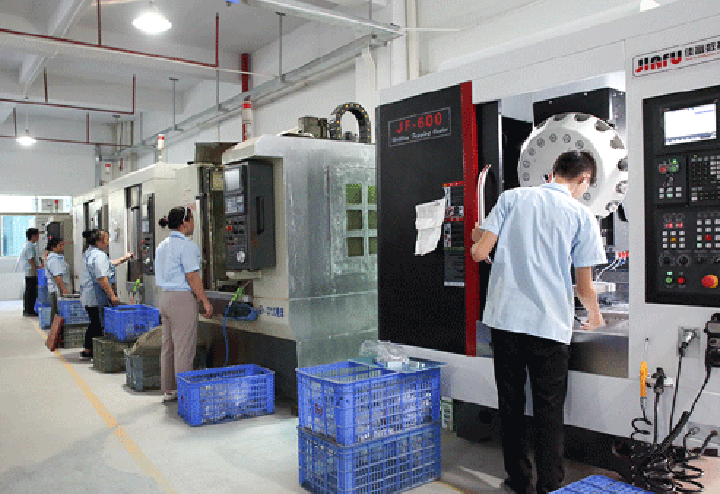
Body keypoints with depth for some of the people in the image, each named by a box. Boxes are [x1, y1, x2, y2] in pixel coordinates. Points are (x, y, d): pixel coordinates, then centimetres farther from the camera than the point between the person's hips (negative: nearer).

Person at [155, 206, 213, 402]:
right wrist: (205, 300, -9)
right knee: (184, 348, -3)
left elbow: (163, 276, 17)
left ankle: (168, 390, 22)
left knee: (168, 345, 14)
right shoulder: (186, 246, -13)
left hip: (165, 297, 9)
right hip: (182, 299, -9)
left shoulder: (162, 246, 14)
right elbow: (192, 277, -16)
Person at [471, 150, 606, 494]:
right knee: (548, 410, 10)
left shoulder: (512, 197, 4)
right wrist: (595, 315, 22)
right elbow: (584, 288, 1)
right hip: (550, 324, -2)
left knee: (510, 404, 14)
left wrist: (477, 240, 21)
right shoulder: (582, 216, 0)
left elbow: (479, 253, -3)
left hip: (505, 317, 2)